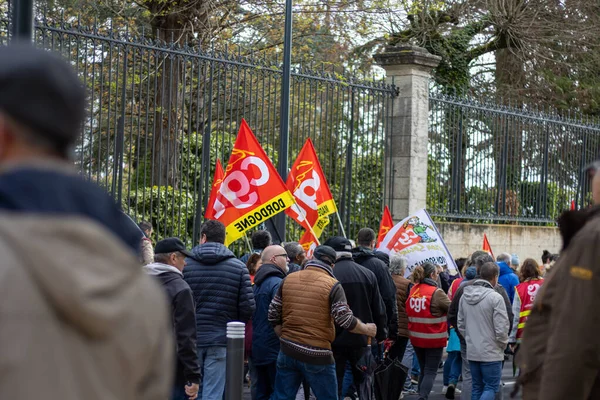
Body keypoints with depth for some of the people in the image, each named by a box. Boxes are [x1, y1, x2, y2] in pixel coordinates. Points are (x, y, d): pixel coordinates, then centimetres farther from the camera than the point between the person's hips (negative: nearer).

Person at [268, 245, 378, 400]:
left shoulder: (288, 279, 6)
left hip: (287, 352, 4)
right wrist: (367, 330, 4)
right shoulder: (332, 285, -8)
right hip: (317, 356, -4)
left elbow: (273, 314, 9)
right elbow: (345, 320, -13)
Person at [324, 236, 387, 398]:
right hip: (361, 339, 3)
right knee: (363, 383, 14)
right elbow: (379, 310, 4)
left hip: (335, 340, -3)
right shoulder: (368, 275, 2)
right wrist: (381, 335, 13)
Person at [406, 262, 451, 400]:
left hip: (416, 337, 6)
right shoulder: (436, 292, -17)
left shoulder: (413, 290, 3)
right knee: (431, 372, 0)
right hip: (433, 338, -6)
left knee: (423, 370, 19)